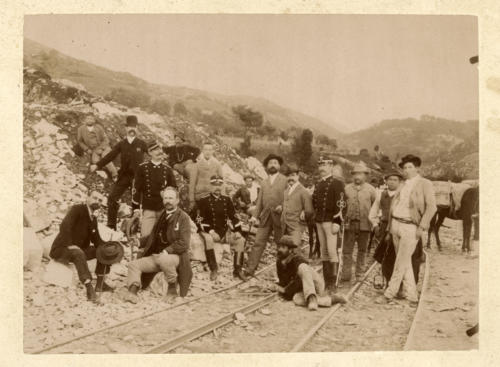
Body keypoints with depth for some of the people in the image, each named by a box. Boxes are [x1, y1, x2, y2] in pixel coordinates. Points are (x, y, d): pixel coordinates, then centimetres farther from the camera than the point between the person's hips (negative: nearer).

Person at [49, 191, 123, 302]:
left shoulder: (93, 217, 11)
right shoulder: (76, 209, -12)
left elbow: (96, 239, 11)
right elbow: (64, 226, -26)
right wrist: (70, 245, -35)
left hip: (80, 249, 8)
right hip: (61, 249, -8)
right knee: (78, 253, -38)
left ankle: (100, 283, -1)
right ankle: (89, 287, -46)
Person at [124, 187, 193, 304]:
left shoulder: (183, 217, -4)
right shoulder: (161, 216, 15)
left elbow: (183, 243, -13)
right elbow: (153, 237, 24)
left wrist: (166, 251, -22)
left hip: (175, 256, -7)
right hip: (156, 256, 7)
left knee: (164, 260, -38)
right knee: (133, 264, -7)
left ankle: (172, 288, -15)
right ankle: (132, 292, -23)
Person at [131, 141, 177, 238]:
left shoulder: (167, 169, 7)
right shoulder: (142, 168, 1)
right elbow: (136, 188, 0)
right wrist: (136, 207, -5)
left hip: (164, 209, 2)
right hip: (148, 209, -2)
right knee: (146, 236, -5)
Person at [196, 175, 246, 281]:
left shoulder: (227, 200, 10)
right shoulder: (204, 201, -2)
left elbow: (233, 217, 9)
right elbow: (200, 219, -7)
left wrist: (237, 231, -6)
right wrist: (209, 230, -23)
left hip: (225, 231, 4)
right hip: (210, 231, -4)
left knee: (240, 240, -16)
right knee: (208, 239, -36)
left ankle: (237, 269, -10)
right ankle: (213, 269, -26)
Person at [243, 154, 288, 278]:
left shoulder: (285, 180, 7)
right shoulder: (264, 182, 19)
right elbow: (260, 201, 15)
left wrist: (282, 207, -16)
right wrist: (255, 215, 5)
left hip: (279, 217, -3)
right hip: (265, 217, 3)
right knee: (258, 243, -4)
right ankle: (250, 269, -6)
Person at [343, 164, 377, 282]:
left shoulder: (370, 189, 4)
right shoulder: (347, 188, 6)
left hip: (364, 224, 0)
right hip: (350, 224, 0)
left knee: (362, 250, 7)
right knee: (347, 250, -1)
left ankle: (360, 275, 17)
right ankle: (346, 275, 5)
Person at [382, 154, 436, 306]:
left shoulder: (425, 184, -4)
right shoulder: (403, 186, 17)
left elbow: (431, 207, -12)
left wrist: (422, 227, -17)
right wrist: (390, 225, 11)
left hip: (410, 227, -6)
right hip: (396, 224, 7)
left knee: (402, 261, -5)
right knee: (405, 262, 8)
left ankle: (390, 292, 4)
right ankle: (411, 295, 14)